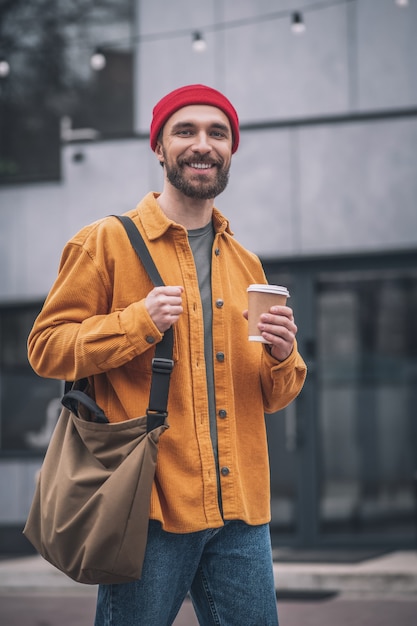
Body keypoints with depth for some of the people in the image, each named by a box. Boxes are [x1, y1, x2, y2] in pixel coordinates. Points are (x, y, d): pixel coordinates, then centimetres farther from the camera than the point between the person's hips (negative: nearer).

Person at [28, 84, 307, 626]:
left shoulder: (246, 265, 17)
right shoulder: (106, 242, 1)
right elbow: (46, 347, -3)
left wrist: (282, 355, -3)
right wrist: (139, 321, -16)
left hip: (240, 509, 5)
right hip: (150, 505, -5)